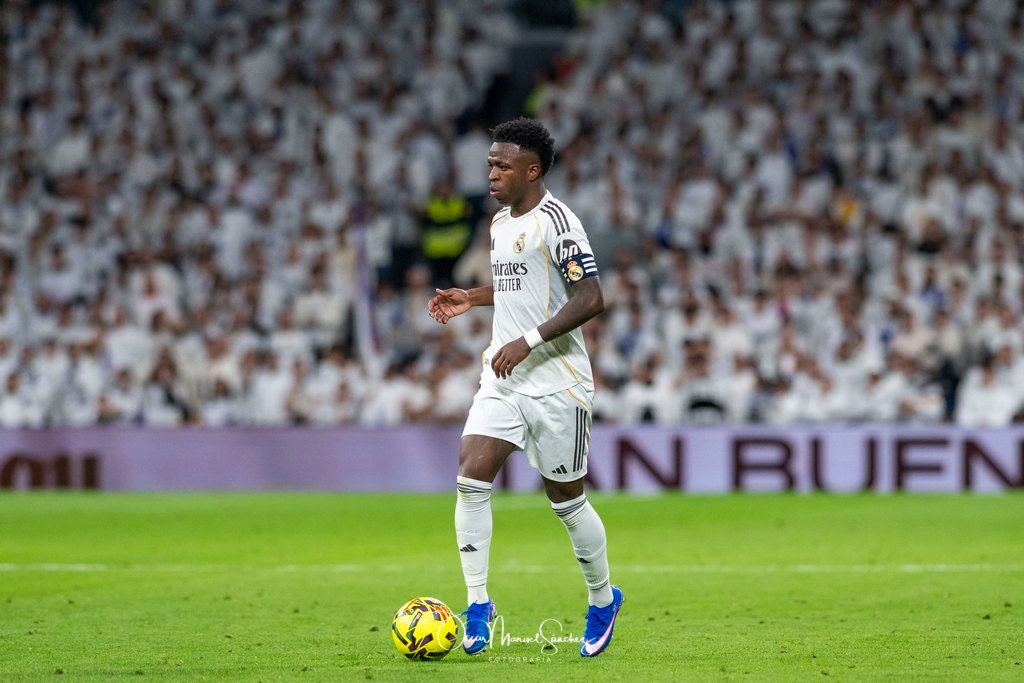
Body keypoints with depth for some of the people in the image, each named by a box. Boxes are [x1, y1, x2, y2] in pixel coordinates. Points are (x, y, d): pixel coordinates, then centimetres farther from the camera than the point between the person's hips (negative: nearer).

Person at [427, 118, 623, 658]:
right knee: (471, 479, -10)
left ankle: (603, 599, 26)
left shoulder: (556, 221, -14)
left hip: (557, 382, -7)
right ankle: (477, 605, -6)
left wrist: (528, 342, -24)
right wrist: (471, 298, 15)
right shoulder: (500, 223, 13)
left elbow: (590, 298, -20)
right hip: (503, 377, 7)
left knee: (565, 499, 4)